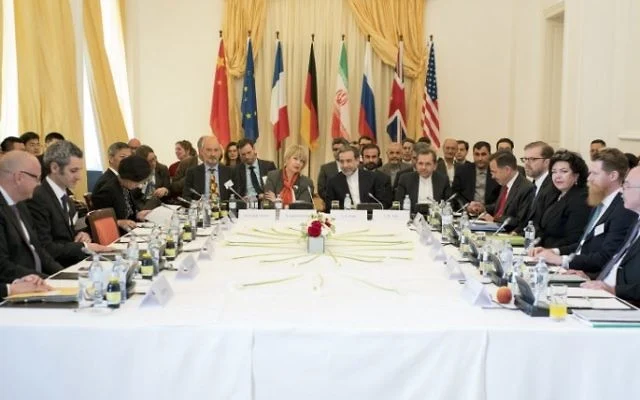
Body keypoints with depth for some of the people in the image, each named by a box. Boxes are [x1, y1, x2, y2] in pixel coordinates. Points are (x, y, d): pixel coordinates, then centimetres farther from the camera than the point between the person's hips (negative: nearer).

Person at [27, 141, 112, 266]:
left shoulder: (63, 195, 12)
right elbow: (45, 248, -19)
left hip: (74, 261, 9)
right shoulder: (38, 198, -15)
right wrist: (83, 246, -16)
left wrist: (81, 235, 2)